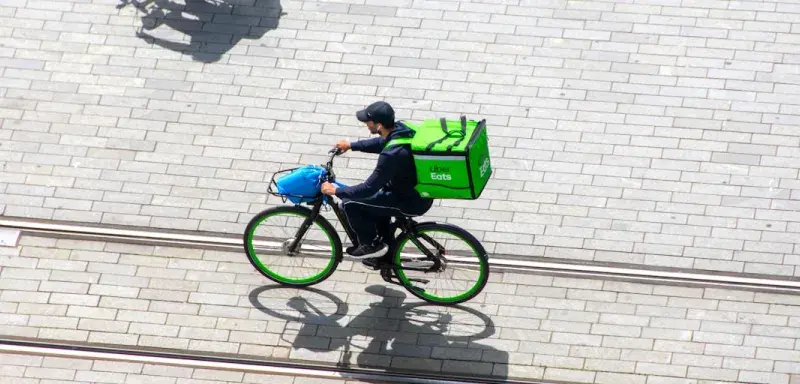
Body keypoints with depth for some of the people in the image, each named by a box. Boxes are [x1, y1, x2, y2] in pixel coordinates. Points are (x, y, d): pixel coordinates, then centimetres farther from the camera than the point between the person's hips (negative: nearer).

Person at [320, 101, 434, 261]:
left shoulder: (392, 155, -32)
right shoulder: (400, 129, -5)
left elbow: (369, 187, -24)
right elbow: (381, 142, 19)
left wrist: (336, 191, -13)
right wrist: (351, 145, 19)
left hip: (412, 202, -9)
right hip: (422, 192, 9)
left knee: (350, 204, -7)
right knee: (376, 195, 30)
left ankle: (371, 245, 13)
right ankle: (387, 249, 35)